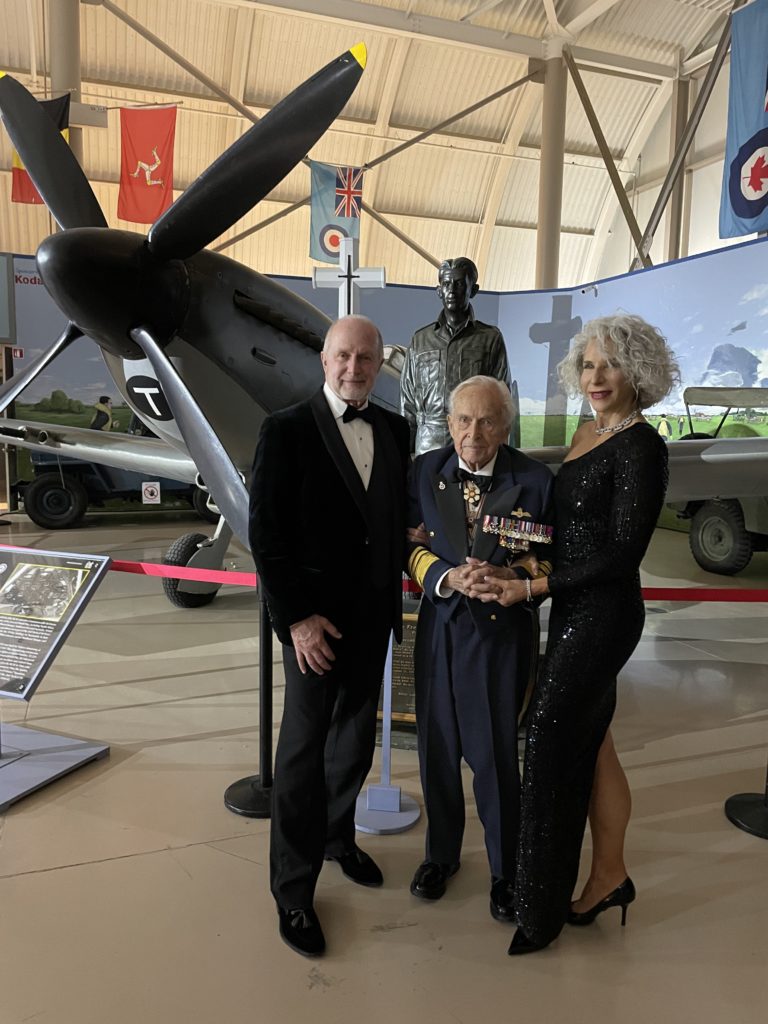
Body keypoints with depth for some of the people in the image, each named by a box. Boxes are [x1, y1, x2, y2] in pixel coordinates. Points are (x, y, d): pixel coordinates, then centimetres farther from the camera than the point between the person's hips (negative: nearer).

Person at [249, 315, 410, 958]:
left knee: (356, 737, 18)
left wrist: (397, 595, 4)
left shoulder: (394, 429, 5)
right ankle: (294, 889, 20)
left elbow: (400, 514, 11)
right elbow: (266, 534, -13)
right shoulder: (287, 429, -11)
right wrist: (296, 617, -16)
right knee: (304, 748, 4)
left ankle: (338, 836, 42)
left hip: (374, 614, 5)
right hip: (315, 617, -5)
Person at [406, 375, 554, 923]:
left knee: (495, 753, 3)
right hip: (440, 624, 3)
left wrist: (512, 578, -20)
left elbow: (553, 558, -1)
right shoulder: (426, 471, -3)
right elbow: (412, 545, 4)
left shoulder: (536, 480, -10)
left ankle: (505, 871, 30)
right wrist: (446, 578, -14)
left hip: (503, 630, -3)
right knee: (437, 745, 14)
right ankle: (442, 852, 40)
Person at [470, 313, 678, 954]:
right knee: (588, 743, 16)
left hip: (603, 613, -8)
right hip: (574, 610, 8)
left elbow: (623, 552, -19)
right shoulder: (587, 434, 11)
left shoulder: (641, 446, -15)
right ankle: (609, 876, 34)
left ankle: (541, 908, 16)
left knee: (550, 745, -2)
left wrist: (531, 587, -21)